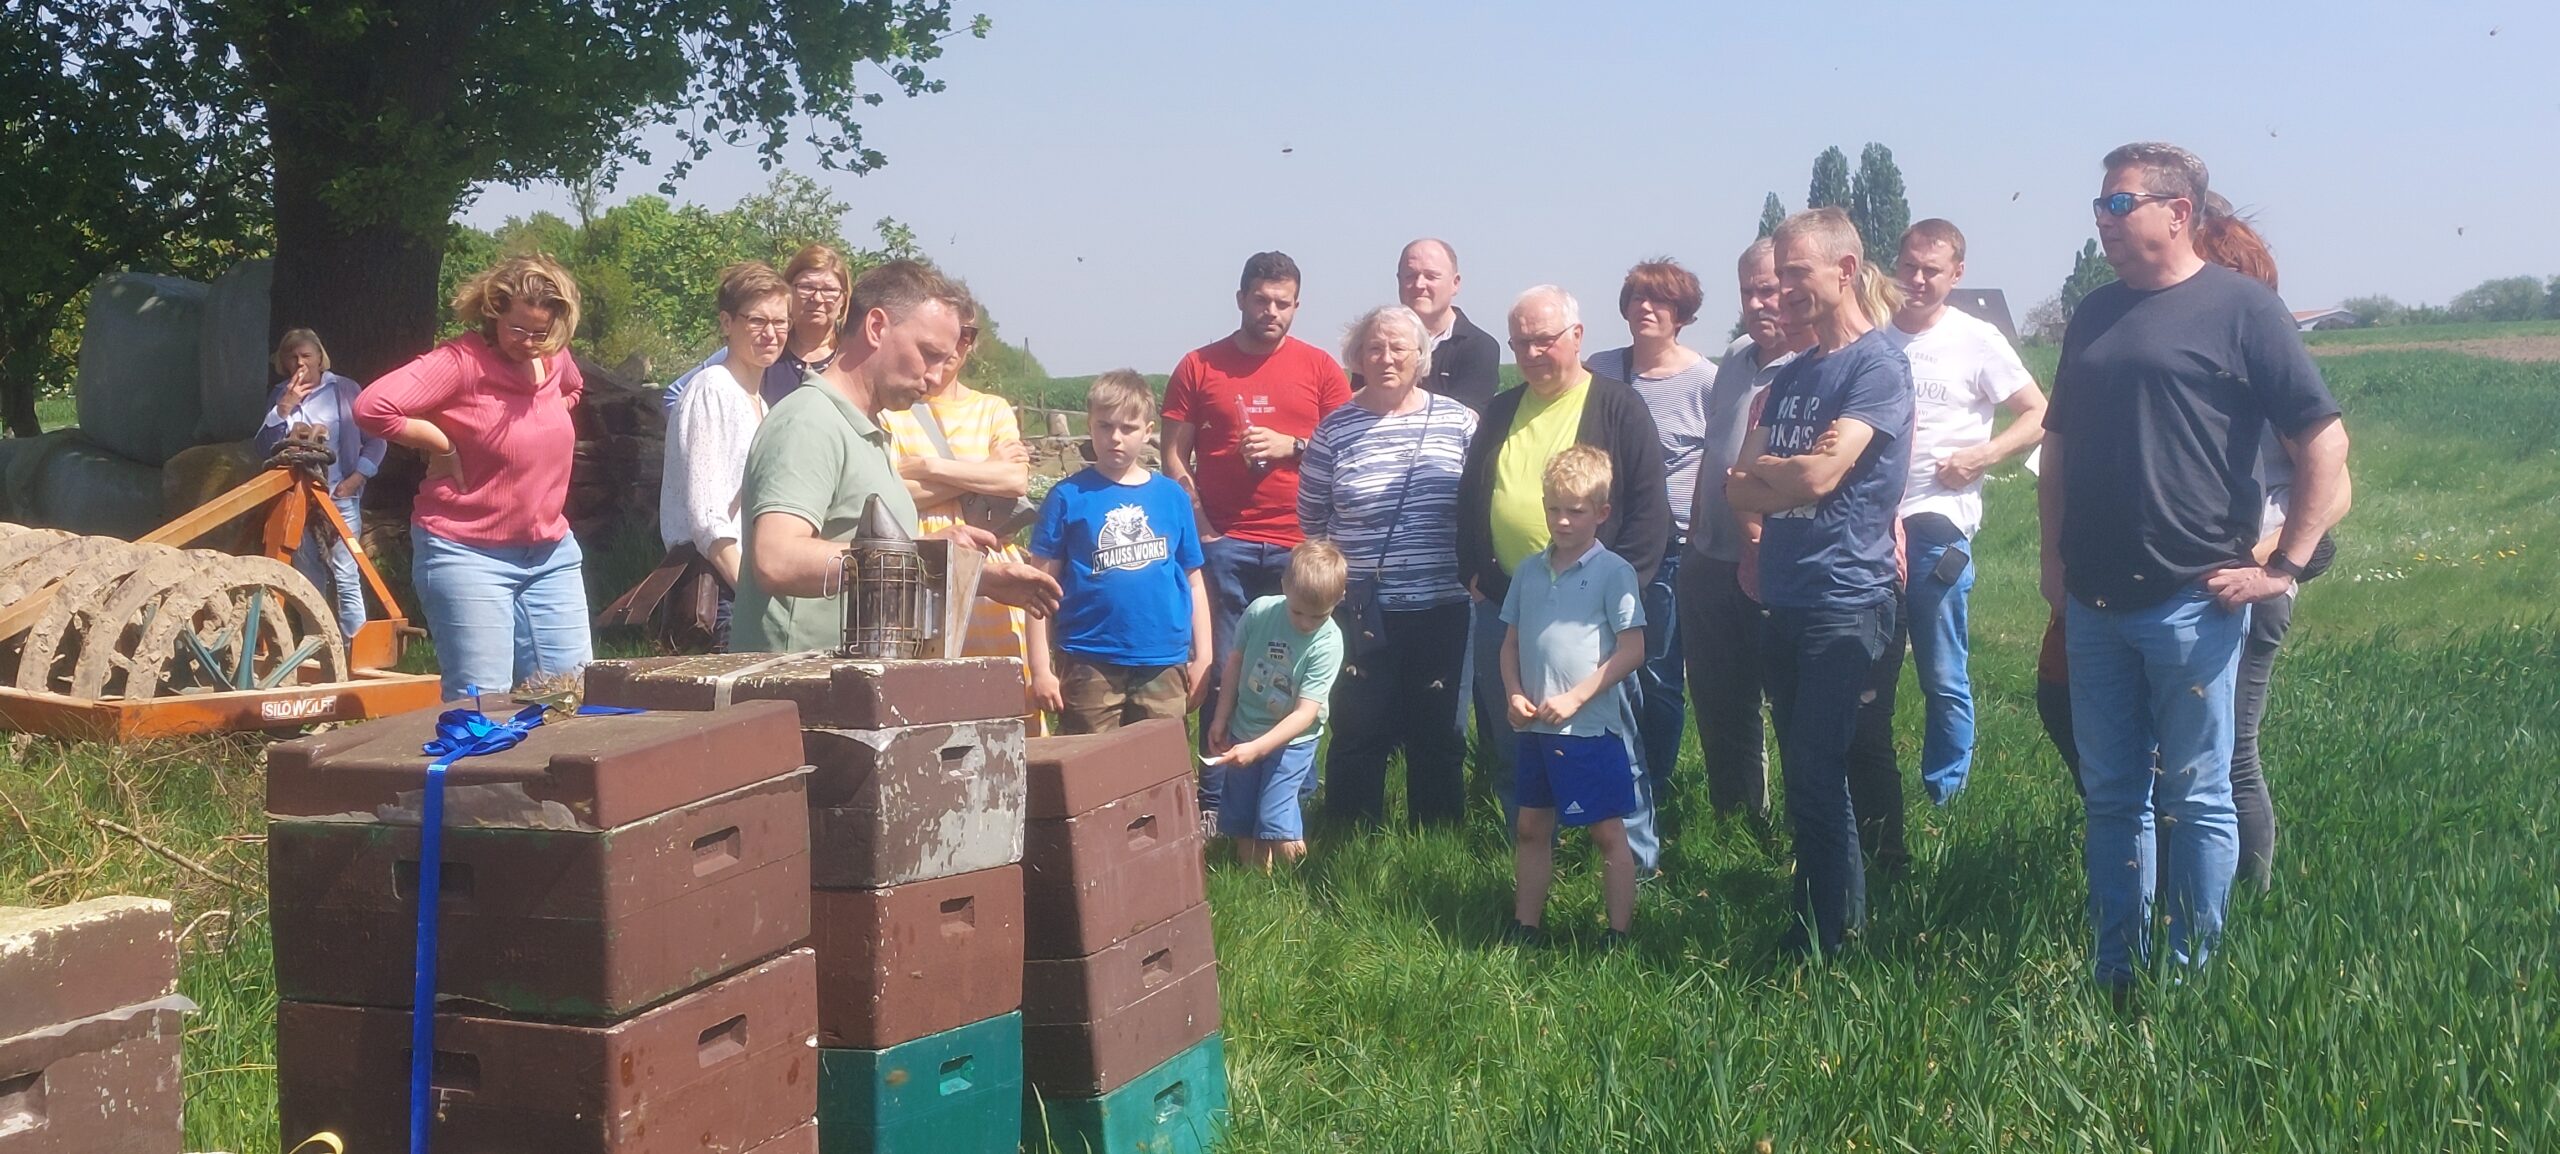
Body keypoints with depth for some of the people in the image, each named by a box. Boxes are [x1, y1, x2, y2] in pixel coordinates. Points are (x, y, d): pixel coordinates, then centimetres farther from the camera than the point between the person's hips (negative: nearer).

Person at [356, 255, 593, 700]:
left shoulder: (556, 359, 5)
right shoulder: (461, 362, -16)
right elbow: (373, 408, -28)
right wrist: (444, 444, -17)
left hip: (552, 552, 7)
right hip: (470, 555, -7)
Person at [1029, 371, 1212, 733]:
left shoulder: (1172, 496, 6)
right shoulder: (1068, 496, -1)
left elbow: (1193, 581, 11)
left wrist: (1202, 658, 8)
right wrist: (1040, 667, -5)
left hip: (1164, 663, 2)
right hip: (1090, 665, -2)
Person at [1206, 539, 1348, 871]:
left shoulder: (1328, 642, -23)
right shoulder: (1259, 611, -16)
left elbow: (1305, 713, -24)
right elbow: (1235, 662, 2)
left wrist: (1256, 749, -31)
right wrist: (1221, 720, 7)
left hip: (1291, 740, -3)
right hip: (1243, 732, 3)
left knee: (1279, 832, -11)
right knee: (1240, 821, 12)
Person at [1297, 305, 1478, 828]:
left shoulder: (1458, 421, 2)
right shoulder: (1335, 430, 0)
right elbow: (1310, 520, 8)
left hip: (1441, 609, 1)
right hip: (1362, 608, -1)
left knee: (1435, 730, 10)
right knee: (1359, 730, 5)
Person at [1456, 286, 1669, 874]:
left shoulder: (1618, 406, -3)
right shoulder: (1501, 411, 13)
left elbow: (1649, 505, -8)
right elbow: (1468, 496, 19)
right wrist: (1473, 573, 8)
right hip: (1501, 604, 6)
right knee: (1506, 746, 11)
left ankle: (1638, 862, 14)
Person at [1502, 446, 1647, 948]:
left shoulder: (1613, 573, -9)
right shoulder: (1529, 570, 7)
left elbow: (1632, 650, -12)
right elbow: (1511, 642, 13)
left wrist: (1575, 698, -16)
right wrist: (1513, 695, -3)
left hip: (1592, 727, -6)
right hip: (1534, 727, 6)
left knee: (1608, 832, 3)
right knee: (1531, 827, 15)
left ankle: (1619, 937, 10)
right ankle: (1526, 928, 26)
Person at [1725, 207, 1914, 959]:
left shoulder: (1878, 366, -9)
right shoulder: (1791, 376, 15)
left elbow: (1818, 478, -18)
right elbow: (1741, 491, 9)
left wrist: (1762, 469, 0)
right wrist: (1795, 470, -9)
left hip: (1843, 603, -8)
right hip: (1785, 601, 8)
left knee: (1816, 777, -6)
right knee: (1808, 776, 14)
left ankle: (1832, 943, 5)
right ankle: (1815, 919, 24)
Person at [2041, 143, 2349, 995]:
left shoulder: (2239, 308, -5)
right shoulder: (2095, 315, 13)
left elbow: (2324, 442, -7)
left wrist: (2283, 567, -10)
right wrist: (2055, 556, 13)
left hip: (2191, 602, -6)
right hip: (2094, 604, 6)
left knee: (2194, 795, 2)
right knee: (2111, 795, 12)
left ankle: (2192, 979, 13)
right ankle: (2116, 974, 22)